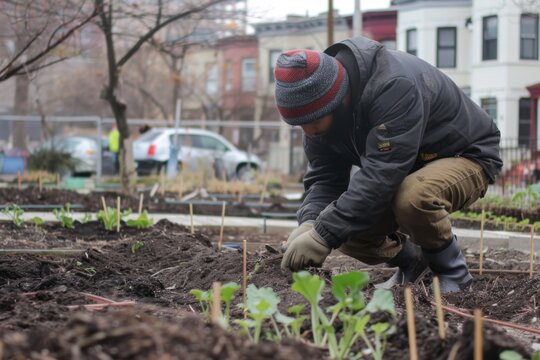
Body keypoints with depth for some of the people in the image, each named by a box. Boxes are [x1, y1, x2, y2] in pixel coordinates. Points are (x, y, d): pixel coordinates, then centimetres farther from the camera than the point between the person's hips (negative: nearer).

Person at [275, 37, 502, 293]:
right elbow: (324, 177, -9)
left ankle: (453, 275, -11)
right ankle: (411, 262, 16)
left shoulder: (395, 87, -37)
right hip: (408, 169, 7)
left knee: (412, 197, -38)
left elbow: (380, 176, -42)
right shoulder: (323, 108, -11)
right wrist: (309, 224, -31)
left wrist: (323, 236, -43)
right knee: (347, 233, -13)